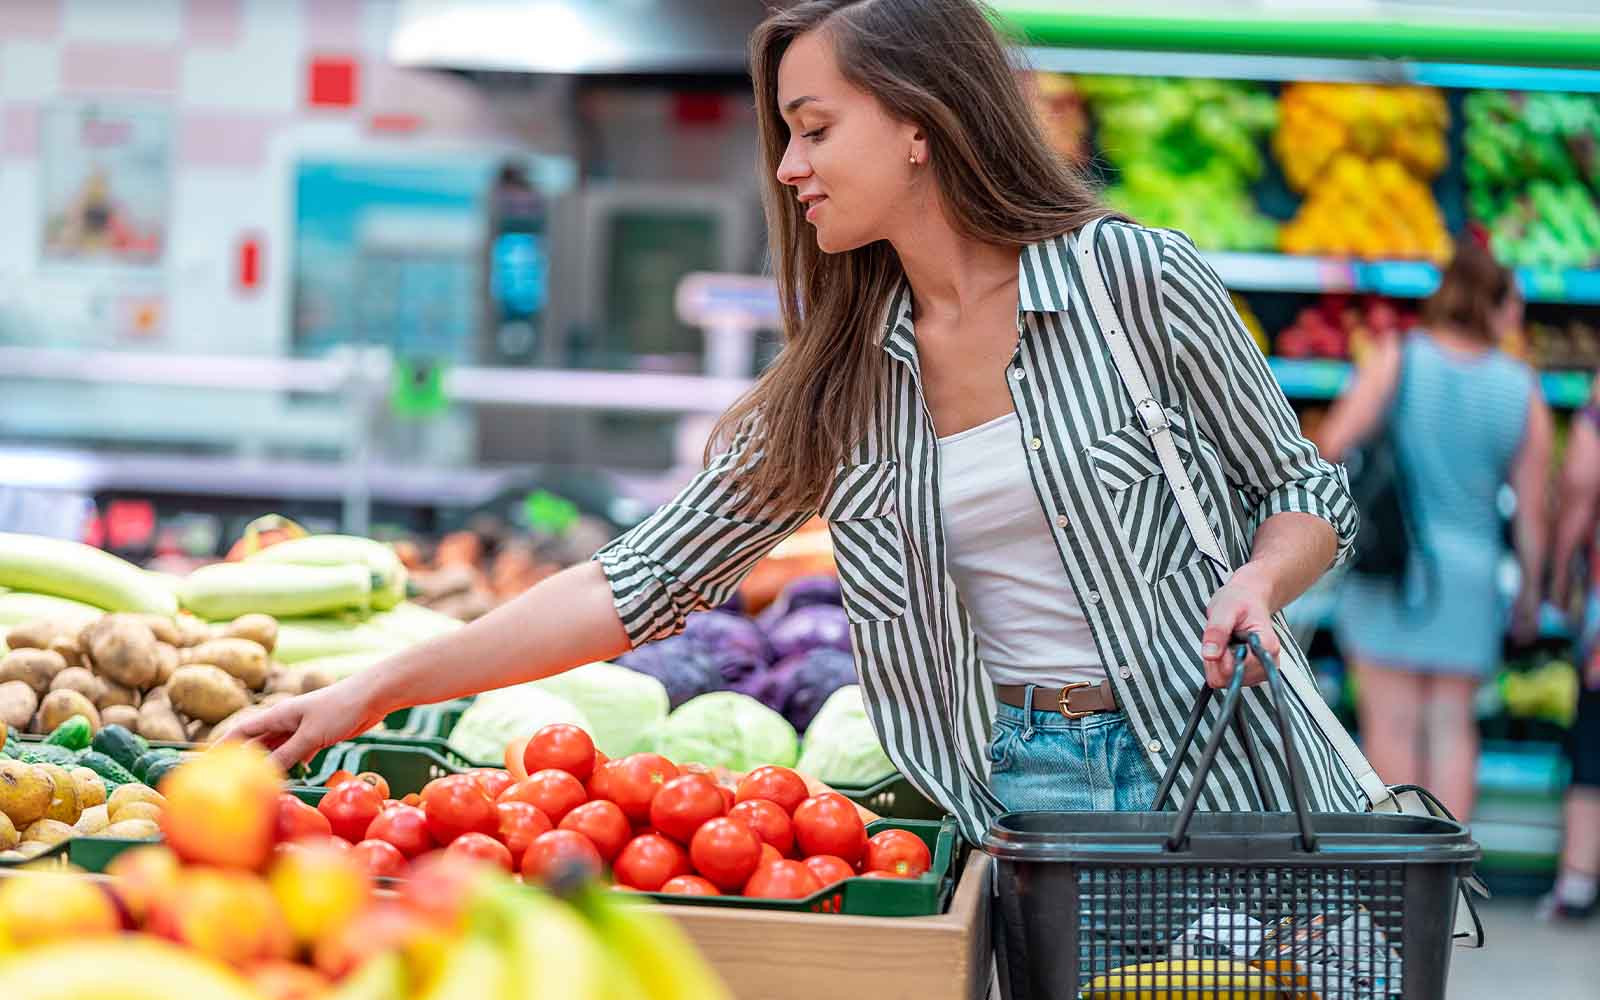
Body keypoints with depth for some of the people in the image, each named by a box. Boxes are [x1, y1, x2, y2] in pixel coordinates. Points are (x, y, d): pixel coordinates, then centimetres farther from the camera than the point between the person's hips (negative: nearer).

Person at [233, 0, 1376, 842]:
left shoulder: (1138, 281, -6)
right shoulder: (836, 384, 5)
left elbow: (1306, 492, 5)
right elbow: (645, 582, 3)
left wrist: (1257, 583, -18)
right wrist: (377, 691, -2)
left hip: (1227, 777, -3)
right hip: (1012, 798, 3)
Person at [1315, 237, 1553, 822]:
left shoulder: (1398, 360, -5)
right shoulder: (1523, 390, 0)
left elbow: (1333, 443, -16)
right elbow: (1532, 510, 2)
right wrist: (1531, 592, 14)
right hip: (1469, 574, 2)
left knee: (1392, 723, 2)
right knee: (1452, 724, 10)